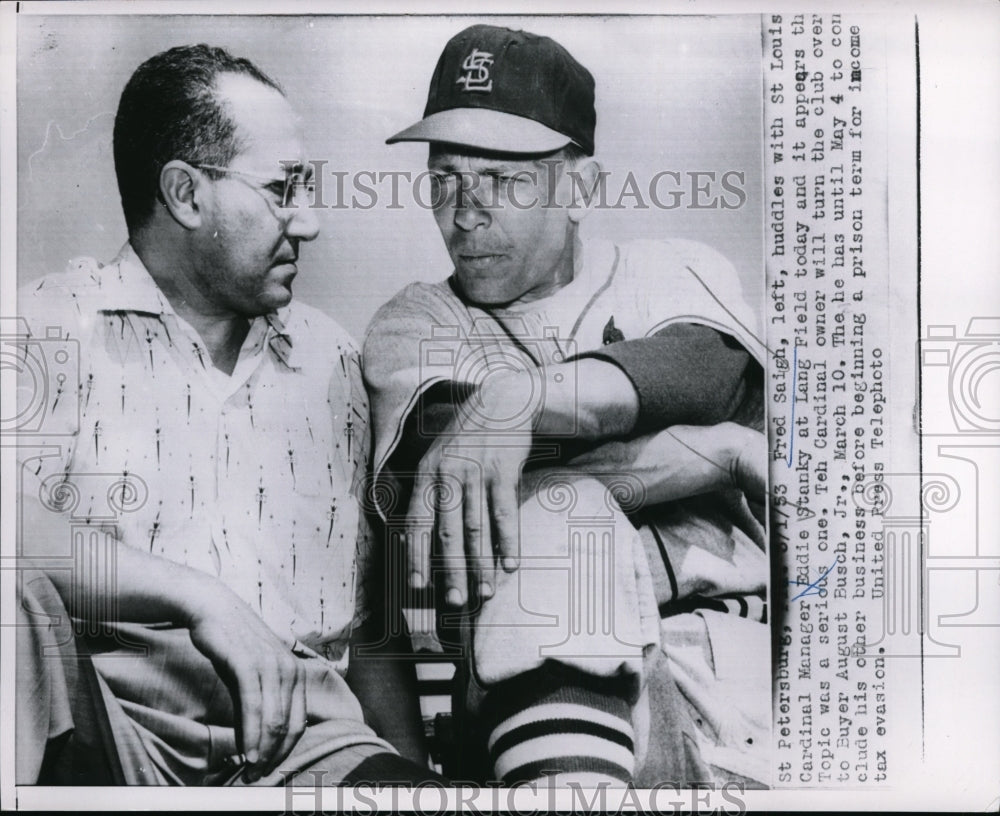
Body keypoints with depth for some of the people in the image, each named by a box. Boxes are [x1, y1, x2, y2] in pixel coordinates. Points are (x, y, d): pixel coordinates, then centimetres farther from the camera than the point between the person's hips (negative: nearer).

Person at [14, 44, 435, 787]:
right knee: (26, 582, -30)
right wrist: (197, 596, -21)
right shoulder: (56, 326, 1)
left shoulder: (332, 358, 15)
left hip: (301, 735, 3)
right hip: (104, 721, -2)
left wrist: (412, 769, 8)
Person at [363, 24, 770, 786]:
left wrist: (519, 396, -26)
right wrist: (726, 450, -10)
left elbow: (704, 371, -8)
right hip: (557, 679, 0)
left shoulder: (677, 272, 17)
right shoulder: (414, 327, 14)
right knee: (554, 509, -29)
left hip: (737, 632, 0)